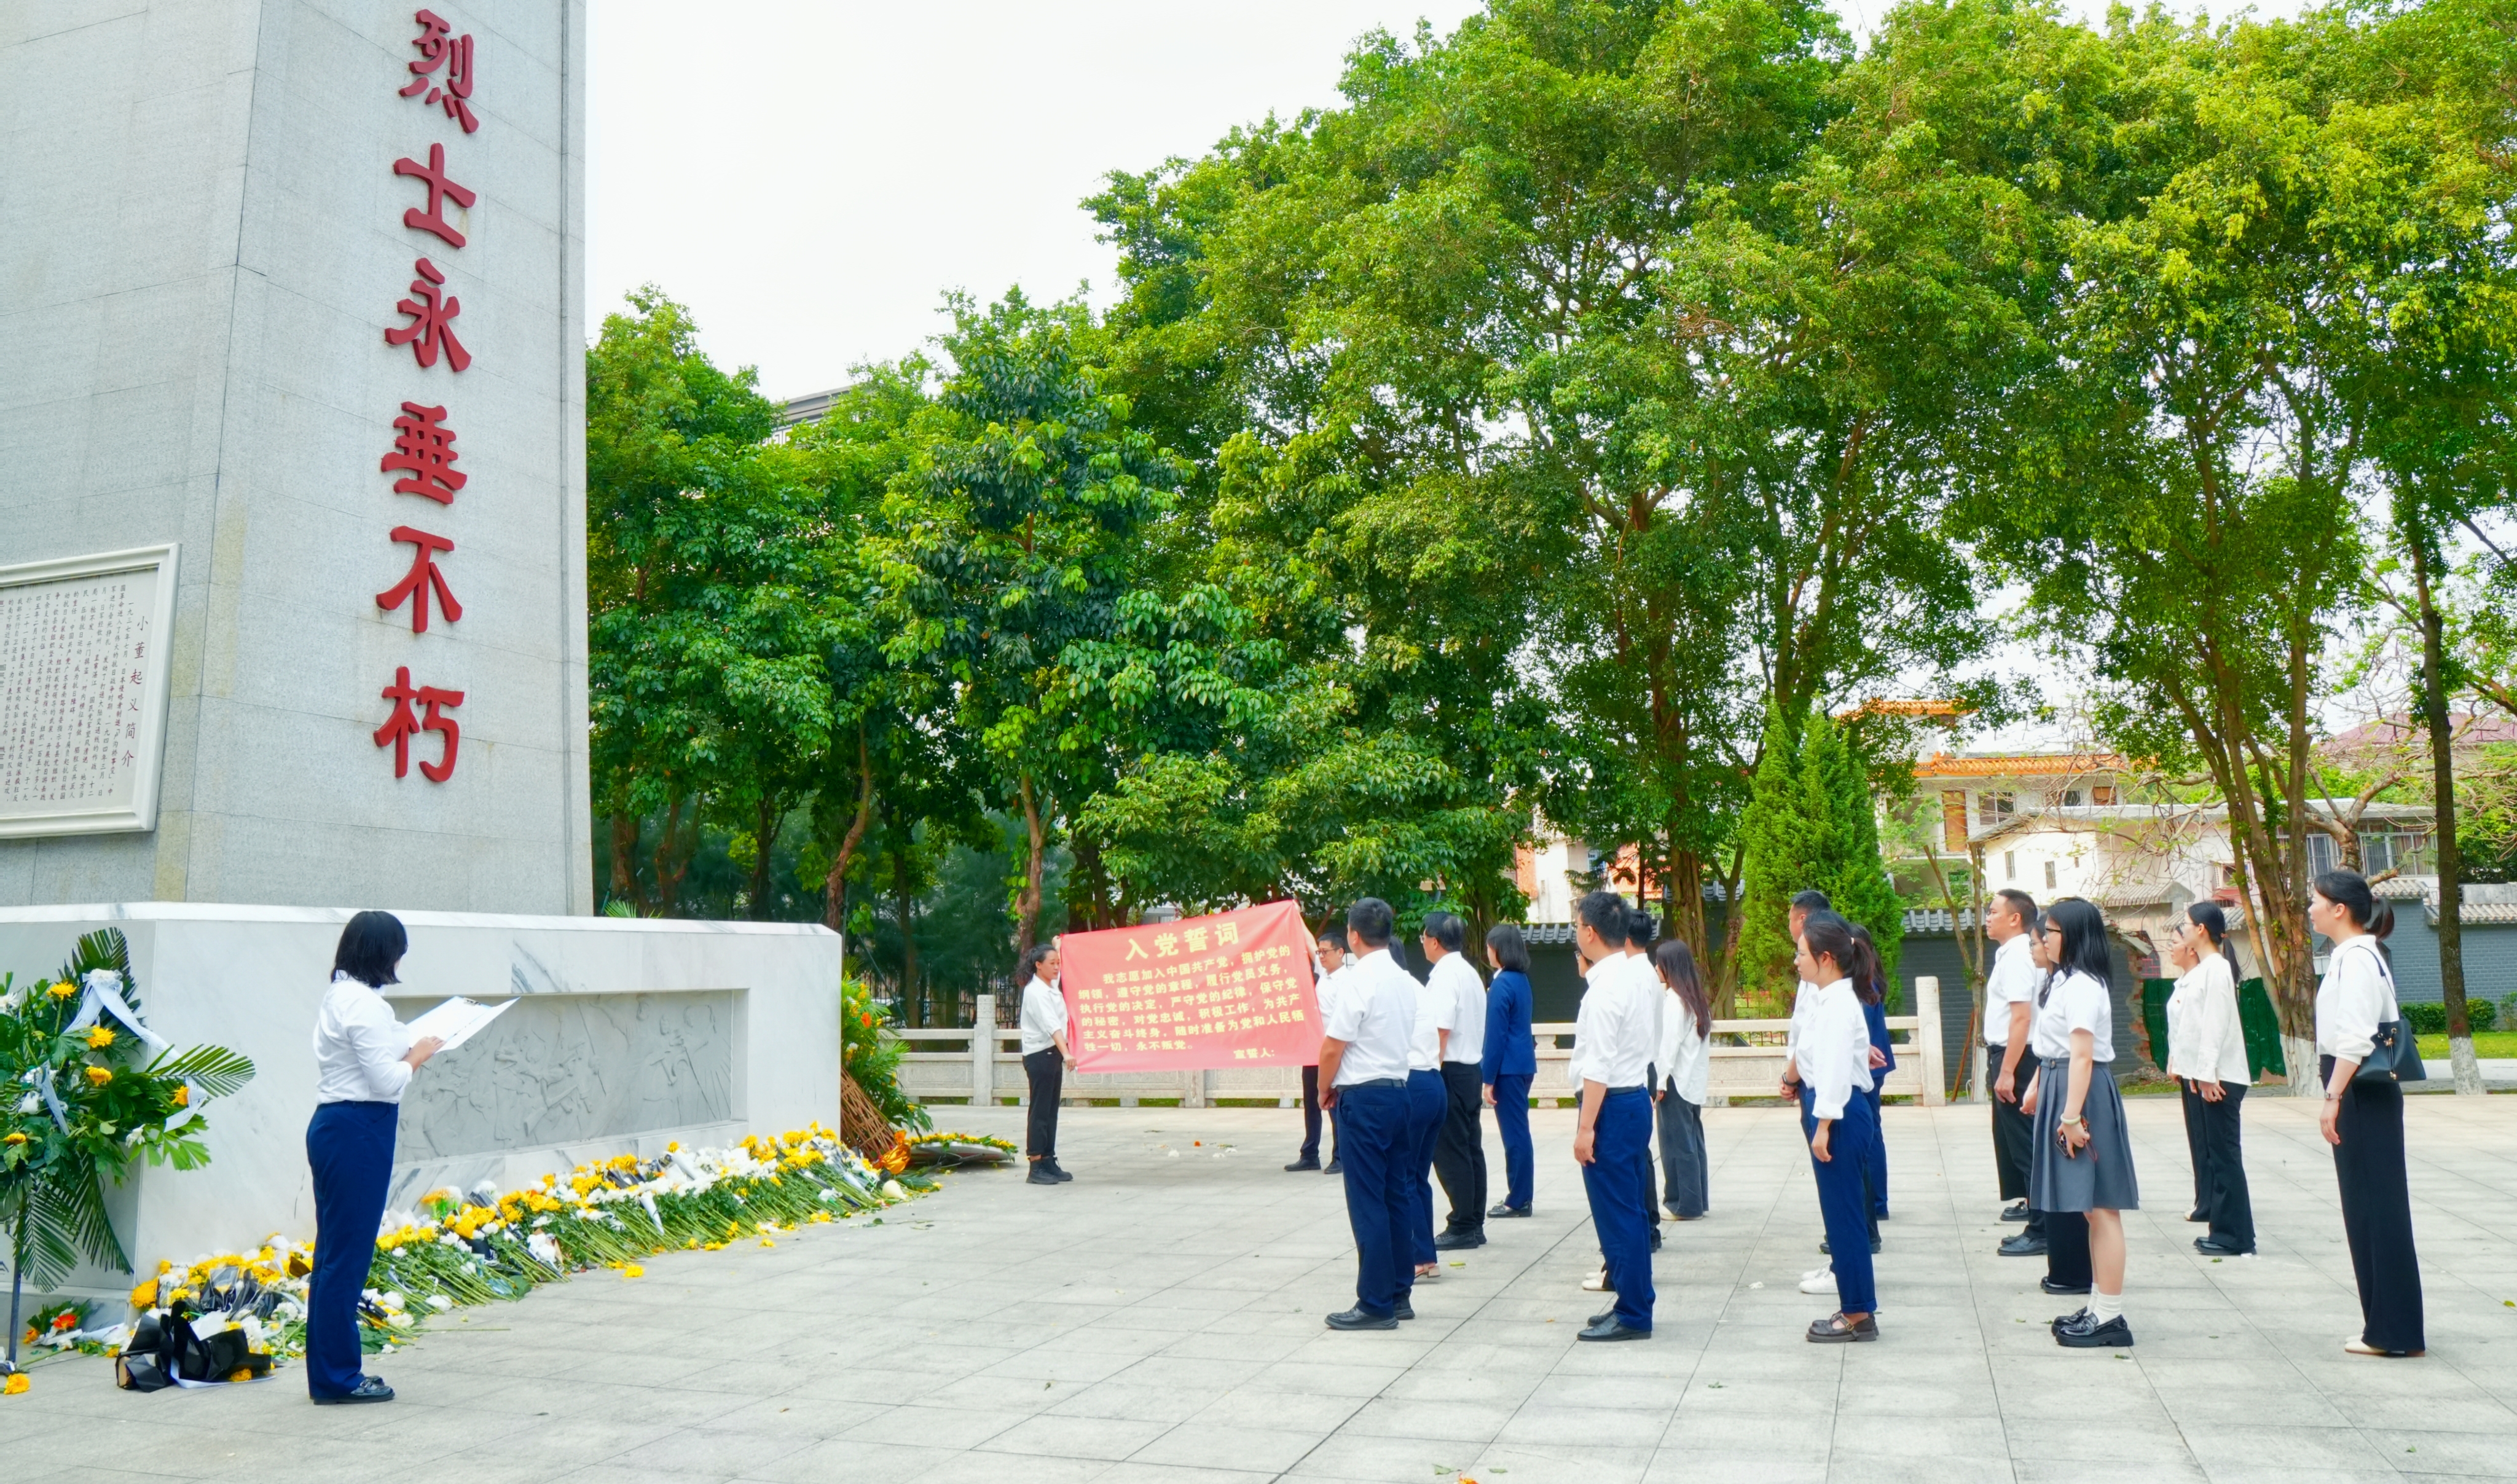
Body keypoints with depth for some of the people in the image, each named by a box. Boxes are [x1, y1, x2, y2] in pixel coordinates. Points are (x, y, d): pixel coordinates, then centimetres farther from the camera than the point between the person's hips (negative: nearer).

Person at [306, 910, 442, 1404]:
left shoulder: (339, 995, 15)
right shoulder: (363, 1003, -17)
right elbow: (386, 1080, -19)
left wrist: (408, 1048, 5)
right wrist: (418, 1056, -2)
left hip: (334, 1127, 11)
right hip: (358, 1131, -10)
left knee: (335, 1253, 15)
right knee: (348, 1255, -2)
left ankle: (328, 1373, 23)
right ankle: (337, 1377, 5)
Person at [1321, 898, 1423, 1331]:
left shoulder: (1358, 979, -15)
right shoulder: (1406, 981, 9)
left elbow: (1334, 1047, -16)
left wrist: (1325, 1090, 3)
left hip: (1363, 1097, -8)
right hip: (1398, 1091, 8)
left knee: (1368, 1202, -3)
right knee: (1397, 1196, 13)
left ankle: (1376, 1304, 1)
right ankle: (1399, 1294, 20)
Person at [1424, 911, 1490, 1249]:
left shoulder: (1444, 975, -15)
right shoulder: (1471, 973, 14)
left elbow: (1442, 1030, -20)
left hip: (1450, 1070, -10)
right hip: (1473, 1068, 10)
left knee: (1449, 1151, -4)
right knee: (1471, 1147, 12)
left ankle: (1462, 1227, -1)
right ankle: (1474, 1224, 17)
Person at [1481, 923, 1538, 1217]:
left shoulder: (1502, 985, -15)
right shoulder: (1522, 980, 11)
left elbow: (1495, 1035, -16)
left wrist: (1489, 1079, -14)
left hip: (1508, 1068, -9)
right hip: (1524, 1064, 9)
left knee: (1514, 1135, -3)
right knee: (1519, 1133, 14)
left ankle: (1518, 1201, 3)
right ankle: (1520, 1197, 20)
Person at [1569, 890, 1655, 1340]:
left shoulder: (1606, 986, -17)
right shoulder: (1628, 977, 12)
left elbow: (1599, 1065, -21)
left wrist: (1585, 1127, -20)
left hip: (1613, 1105, -10)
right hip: (1634, 1098, 10)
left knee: (1617, 1213, -2)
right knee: (1628, 1210, 16)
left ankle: (1631, 1315, 6)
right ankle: (1633, 1303, 25)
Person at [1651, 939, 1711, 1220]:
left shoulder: (1674, 1001, -14)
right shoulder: (1695, 999, 11)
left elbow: (1668, 1044, -17)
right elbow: (1703, 1042, 11)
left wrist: (1659, 1083, -16)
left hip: (1676, 1082, -9)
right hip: (1693, 1081, 9)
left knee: (1678, 1144, -2)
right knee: (1693, 1141, 13)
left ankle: (1686, 1204, 2)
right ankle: (1697, 1201, 18)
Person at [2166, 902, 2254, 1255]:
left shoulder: (2216, 969, -14)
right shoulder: (2201, 972, 14)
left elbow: (2215, 1024, -19)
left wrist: (2207, 1073, -20)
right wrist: (2177, 1062, 14)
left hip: (2219, 1078, -10)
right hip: (2200, 1075, 10)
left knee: (2224, 1155, -4)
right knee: (2208, 1152, 12)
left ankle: (2235, 1236, 1)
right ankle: (2220, 1225, 19)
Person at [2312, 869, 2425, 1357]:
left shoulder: (2358, 958, -16)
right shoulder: (2352, 955, 14)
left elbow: (2355, 1038, -22)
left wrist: (2333, 1097, -21)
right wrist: (2337, 1095, 17)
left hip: (2364, 1095, -10)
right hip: (2360, 1093, 10)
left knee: (2376, 1208, -2)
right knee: (2367, 1208, 14)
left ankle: (2392, 1331, 6)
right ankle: (2385, 1324, 22)